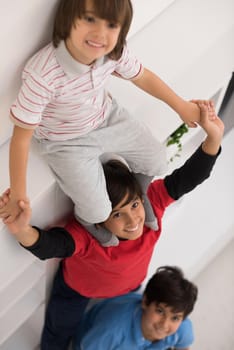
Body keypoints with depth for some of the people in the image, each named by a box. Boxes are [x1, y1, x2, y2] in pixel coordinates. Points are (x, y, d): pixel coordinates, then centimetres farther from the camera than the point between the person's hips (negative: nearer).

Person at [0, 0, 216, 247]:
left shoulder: (114, 51, -22)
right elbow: (21, 137, -28)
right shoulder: (42, 75, -39)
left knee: (157, 161, 10)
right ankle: (84, 216, 31)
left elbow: (142, 77, 0)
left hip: (107, 119, 5)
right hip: (66, 143, -5)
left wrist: (182, 106, 10)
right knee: (98, 212, -9)